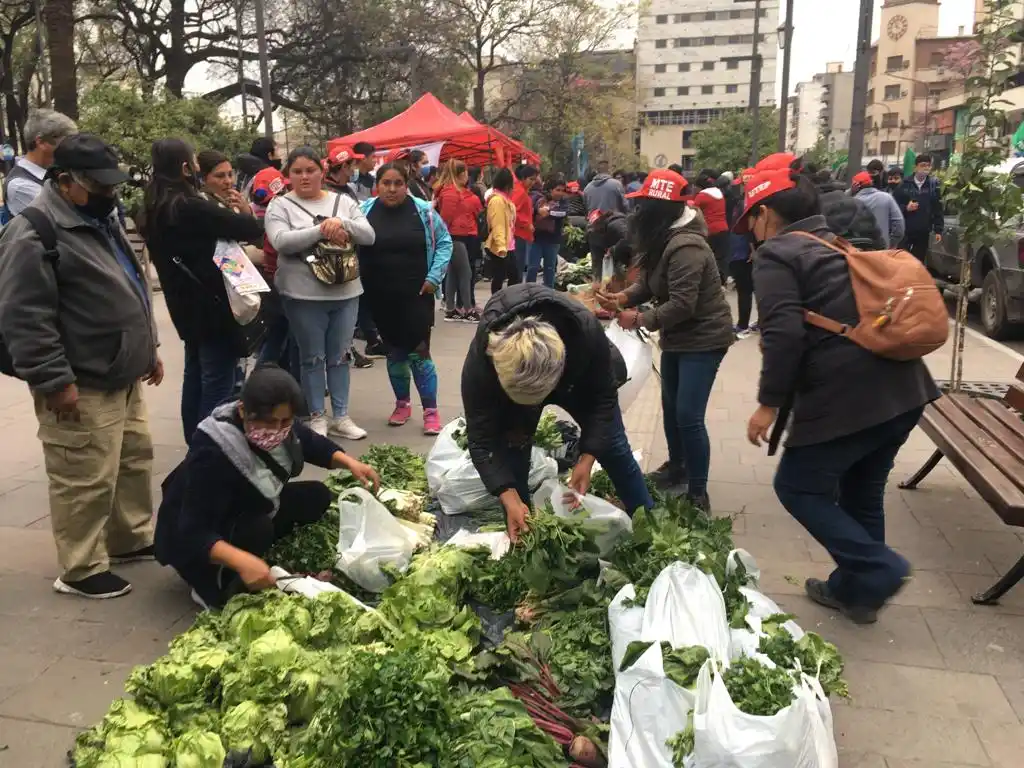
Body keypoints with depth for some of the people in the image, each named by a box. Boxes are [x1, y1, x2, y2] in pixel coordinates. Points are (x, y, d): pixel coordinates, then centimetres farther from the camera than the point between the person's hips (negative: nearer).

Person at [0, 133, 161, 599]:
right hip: (82, 387, -10)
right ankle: (81, 570, 15)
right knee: (86, 483, -1)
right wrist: (55, 381, -22)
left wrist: (148, 349, 20)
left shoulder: (102, 220, 13)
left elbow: (131, 291, 22)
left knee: (135, 461, 19)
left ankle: (131, 539, 36)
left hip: (121, 377, 10)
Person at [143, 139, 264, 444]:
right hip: (212, 304, -9)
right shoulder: (190, 207, -20)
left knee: (196, 376, 18)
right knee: (219, 383, -3)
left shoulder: (155, 209, 7)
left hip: (185, 305, 9)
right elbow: (252, 228, -19)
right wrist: (253, 220, 3)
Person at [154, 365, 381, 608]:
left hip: (254, 513, 8)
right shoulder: (211, 452, -37)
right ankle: (215, 587, -10)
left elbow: (315, 445, 3)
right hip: (190, 537, -7)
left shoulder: (280, 423, -17)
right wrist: (242, 561, -53)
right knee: (260, 530, -33)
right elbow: (193, 534, -38)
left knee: (317, 496, -4)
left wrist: (350, 463, -15)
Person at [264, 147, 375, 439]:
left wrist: (343, 224, -18)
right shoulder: (280, 205, 0)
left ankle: (341, 415, 22)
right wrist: (322, 230, -21)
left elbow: (368, 236, 1)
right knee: (312, 358, 7)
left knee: (340, 356, 11)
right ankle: (317, 416, 20)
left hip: (346, 292, 3)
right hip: (304, 295, -3)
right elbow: (281, 241, -16)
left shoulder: (343, 201, 9)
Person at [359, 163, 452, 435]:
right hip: (381, 298, 2)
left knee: (419, 351, -3)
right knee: (394, 351, 14)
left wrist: (434, 276, -6)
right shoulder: (365, 211, -2)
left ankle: (431, 411, 7)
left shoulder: (422, 211, -4)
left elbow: (444, 242, 3)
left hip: (416, 295, -2)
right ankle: (402, 404, 30)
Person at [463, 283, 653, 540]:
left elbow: (603, 395, -25)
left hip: (579, 379, 1)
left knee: (613, 448, 6)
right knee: (512, 456, -10)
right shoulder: (479, 362, -43)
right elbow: (482, 438, -33)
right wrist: (510, 500, -43)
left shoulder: (586, 330, -43)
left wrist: (587, 458, -32)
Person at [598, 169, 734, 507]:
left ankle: (698, 493, 1)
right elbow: (649, 281, 7)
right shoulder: (664, 239, 5)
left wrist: (640, 320, -21)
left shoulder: (686, 247, -27)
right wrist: (623, 297, -11)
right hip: (678, 336, 10)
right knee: (670, 405, 20)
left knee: (688, 415, -11)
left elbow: (682, 305, -30)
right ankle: (677, 466, 40)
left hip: (703, 337, -10)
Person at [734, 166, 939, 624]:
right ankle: (856, 591, 34)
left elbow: (785, 333, -19)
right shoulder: (840, 246, 21)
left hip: (846, 398, -9)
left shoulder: (776, 255, -6)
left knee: (797, 487, 8)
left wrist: (769, 402, -12)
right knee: (861, 492, 22)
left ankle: (878, 569, 0)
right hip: (902, 391, 9)